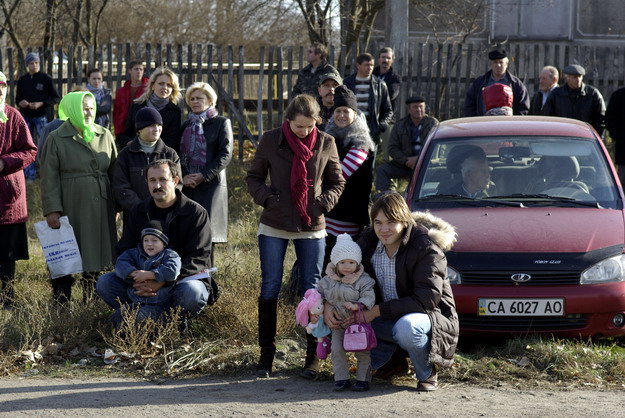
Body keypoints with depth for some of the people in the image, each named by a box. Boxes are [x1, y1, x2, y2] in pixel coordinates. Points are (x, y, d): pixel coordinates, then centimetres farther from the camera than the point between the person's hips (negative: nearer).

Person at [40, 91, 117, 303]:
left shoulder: (104, 136, 9)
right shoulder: (56, 139, -2)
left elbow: (113, 172, 11)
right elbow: (49, 178, -5)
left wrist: (116, 205, 8)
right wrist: (52, 210, -12)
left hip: (100, 208, 4)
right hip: (70, 208, -4)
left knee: (95, 254, 9)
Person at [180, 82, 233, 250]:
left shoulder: (221, 123, 5)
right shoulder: (186, 125, 20)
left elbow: (225, 155, -4)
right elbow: (178, 153, 15)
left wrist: (203, 176, -12)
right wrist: (183, 176, -5)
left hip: (211, 185, -4)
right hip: (187, 186, 4)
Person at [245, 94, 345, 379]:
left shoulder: (326, 143, -2)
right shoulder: (271, 140, -4)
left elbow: (337, 182, 10)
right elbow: (253, 177, 6)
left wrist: (324, 202, -8)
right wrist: (266, 197, -12)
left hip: (312, 229, 0)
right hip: (274, 227, 0)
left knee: (312, 290, 2)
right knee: (270, 288, 2)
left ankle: (313, 355, 13)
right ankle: (266, 352, 12)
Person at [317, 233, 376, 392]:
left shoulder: (363, 280, -11)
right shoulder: (328, 281, -1)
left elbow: (369, 297, -19)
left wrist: (357, 305, -36)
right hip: (338, 323, 3)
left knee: (362, 351, 0)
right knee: (337, 349, -3)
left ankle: (363, 379, 11)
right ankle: (341, 379, 6)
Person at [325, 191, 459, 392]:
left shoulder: (427, 249, -20)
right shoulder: (368, 243, -2)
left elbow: (427, 300, -27)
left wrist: (377, 311, -31)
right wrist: (328, 305, -18)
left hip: (433, 317, -5)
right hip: (388, 319, 6)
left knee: (406, 327, -39)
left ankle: (427, 373, -8)